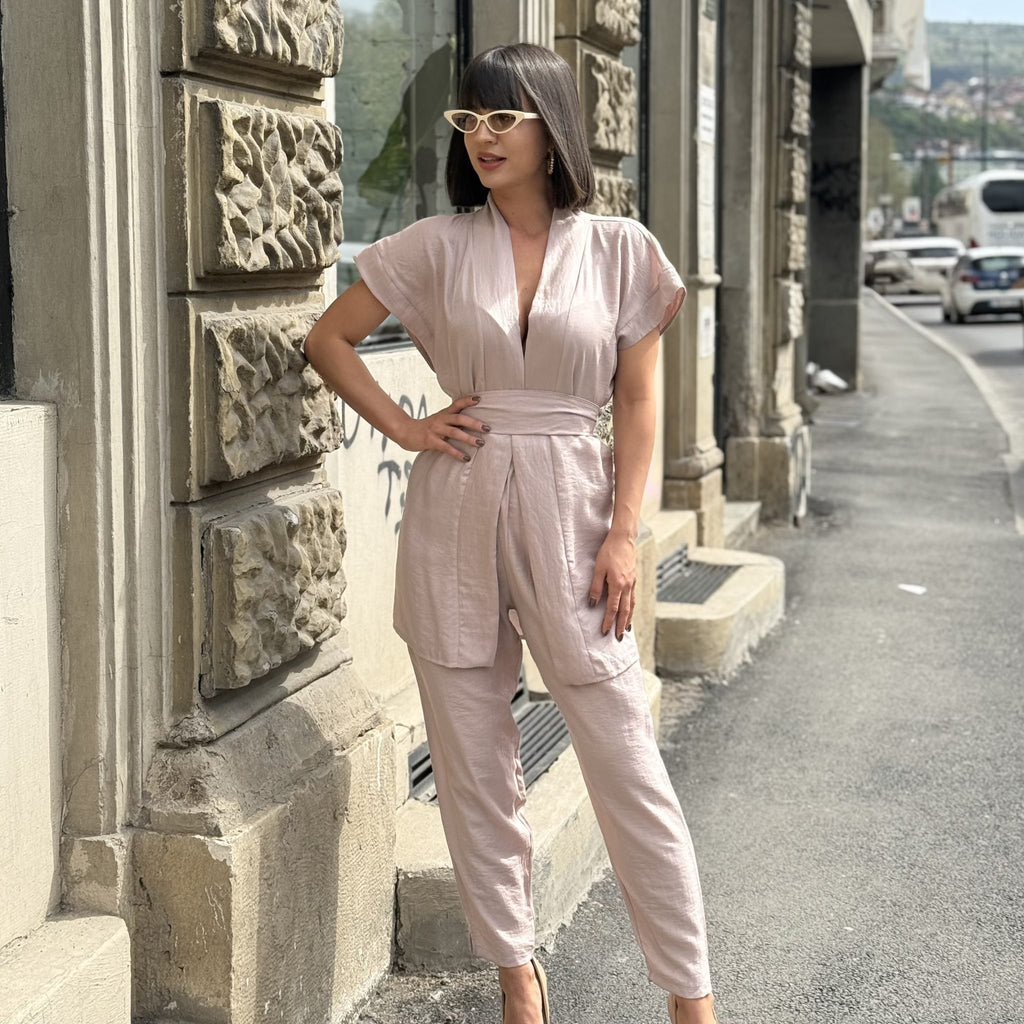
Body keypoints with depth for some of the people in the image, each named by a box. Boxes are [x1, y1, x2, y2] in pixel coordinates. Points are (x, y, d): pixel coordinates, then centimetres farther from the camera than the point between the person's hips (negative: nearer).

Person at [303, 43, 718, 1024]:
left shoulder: (618, 250, 1)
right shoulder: (437, 248, 3)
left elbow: (637, 403, 2)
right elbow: (329, 338, 12)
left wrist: (624, 533, -5)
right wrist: (404, 429, 1)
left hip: (568, 511, -2)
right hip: (457, 513, 2)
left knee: (626, 761, -1)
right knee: (472, 760, 8)